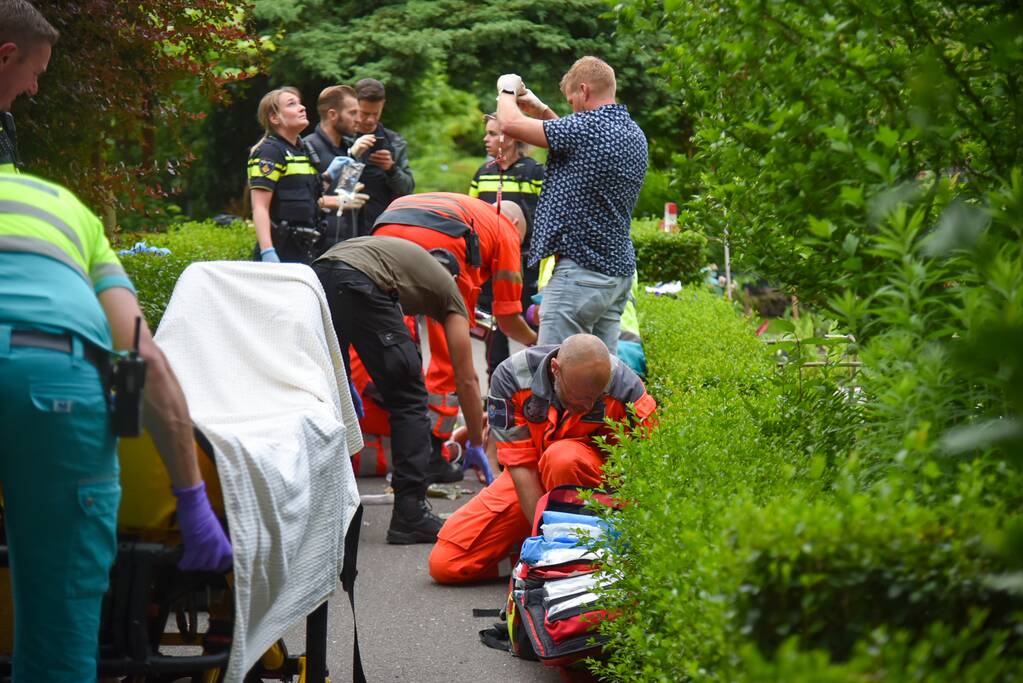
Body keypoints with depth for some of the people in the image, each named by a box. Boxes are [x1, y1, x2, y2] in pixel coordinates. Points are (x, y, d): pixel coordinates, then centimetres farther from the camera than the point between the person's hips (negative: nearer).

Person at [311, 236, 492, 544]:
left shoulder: (403, 254, 41)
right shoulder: (447, 287, 28)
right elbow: (466, 380, 29)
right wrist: (476, 446, 38)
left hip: (315, 275, 6)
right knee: (408, 401, 9)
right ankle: (410, 515, 7)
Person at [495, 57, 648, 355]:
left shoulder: (589, 128, -15)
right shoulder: (634, 134, 12)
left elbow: (510, 123, -10)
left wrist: (507, 91, 9)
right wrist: (543, 111, 29)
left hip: (581, 271, -9)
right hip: (619, 272, 9)